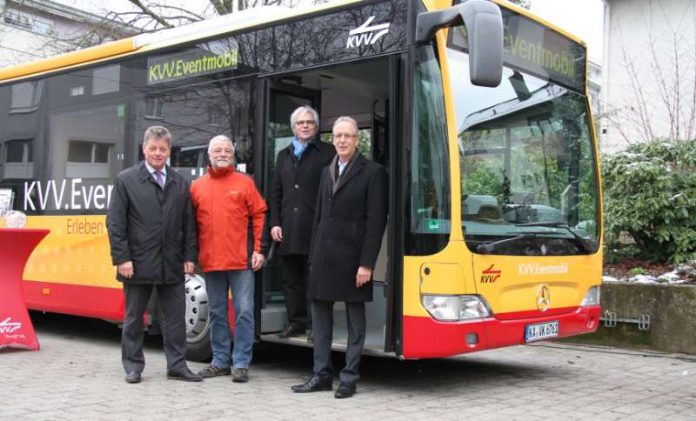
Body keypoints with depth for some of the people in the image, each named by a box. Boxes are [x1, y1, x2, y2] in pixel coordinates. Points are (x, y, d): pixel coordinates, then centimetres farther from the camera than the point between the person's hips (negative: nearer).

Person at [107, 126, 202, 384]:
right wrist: (122, 258, -11)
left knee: (176, 317, 6)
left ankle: (177, 366, 15)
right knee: (134, 318, 8)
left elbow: (189, 224, 10)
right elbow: (115, 223, -4)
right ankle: (133, 366, 19)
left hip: (172, 264, 3)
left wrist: (189, 257, 2)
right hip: (138, 264, -3)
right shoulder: (126, 180, 0)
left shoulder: (180, 184, 10)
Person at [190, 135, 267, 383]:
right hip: (210, 262, 3)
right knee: (217, 313, 12)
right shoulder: (197, 187, 9)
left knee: (244, 311, -2)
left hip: (241, 261, -3)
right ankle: (220, 361, 22)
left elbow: (259, 215, 2)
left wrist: (258, 250, -4)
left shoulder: (245, 183, 3)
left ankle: (241, 363, 6)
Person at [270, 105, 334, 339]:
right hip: (288, 230, 5)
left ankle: (315, 324, 7)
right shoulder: (283, 155, 19)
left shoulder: (327, 153, 2)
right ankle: (296, 322, 19)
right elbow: (275, 193, 17)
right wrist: (275, 223, 7)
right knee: (291, 279, 10)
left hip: (315, 228, -5)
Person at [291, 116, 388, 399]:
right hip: (324, 256, 6)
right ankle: (322, 374, 19)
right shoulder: (327, 172, 15)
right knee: (320, 315, 10)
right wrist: (314, 256, 12)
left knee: (355, 319, 4)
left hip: (351, 257, -6)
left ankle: (349, 378, 12)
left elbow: (376, 222, -10)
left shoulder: (372, 173, -5)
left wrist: (366, 263, -15)